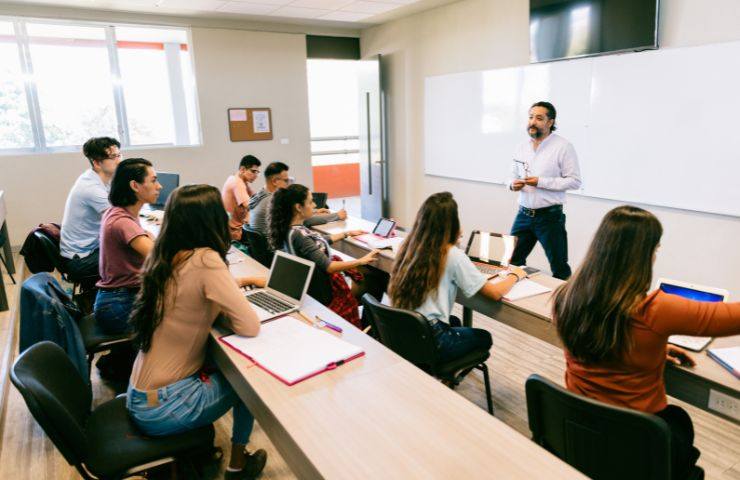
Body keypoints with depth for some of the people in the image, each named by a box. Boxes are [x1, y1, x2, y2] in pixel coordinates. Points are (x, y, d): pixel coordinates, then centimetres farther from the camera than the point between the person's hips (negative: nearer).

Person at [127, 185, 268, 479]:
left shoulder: (165, 256, 0)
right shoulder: (205, 260, -23)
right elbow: (249, 326, -24)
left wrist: (238, 283, 18)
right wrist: (220, 310, -6)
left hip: (142, 393, 7)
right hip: (161, 407, -7)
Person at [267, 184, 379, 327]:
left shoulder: (295, 229, 1)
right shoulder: (297, 235, -28)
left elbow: (320, 241, 18)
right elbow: (328, 267, -28)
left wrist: (347, 233, 23)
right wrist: (361, 261, -22)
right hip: (322, 290, -9)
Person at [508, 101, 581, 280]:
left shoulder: (563, 146, -8)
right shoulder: (522, 147, 9)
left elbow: (575, 181, -12)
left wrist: (541, 182, -20)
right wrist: (512, 184, -6)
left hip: (550, 216, -5)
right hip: (523, 214, 5)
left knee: (559, 268, 5)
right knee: (513, 262, 11)